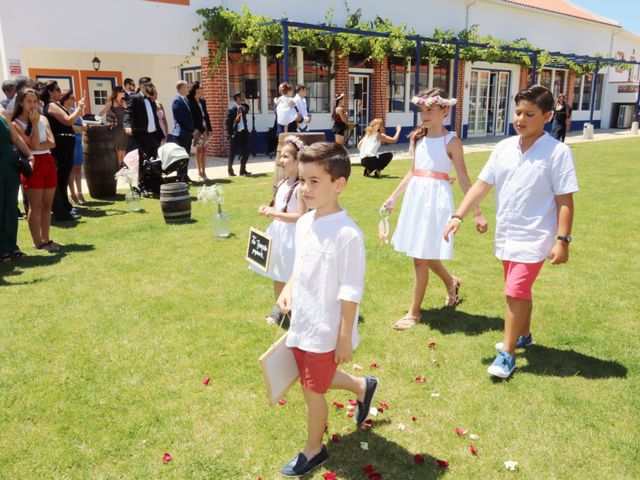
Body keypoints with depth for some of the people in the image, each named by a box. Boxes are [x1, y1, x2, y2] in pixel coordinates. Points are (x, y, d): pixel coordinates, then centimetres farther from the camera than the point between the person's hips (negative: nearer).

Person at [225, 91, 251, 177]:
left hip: (244, 133, 6)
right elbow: (227, 123, -12)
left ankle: (243, 170, 20)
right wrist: (230, 134, -13)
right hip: (235, 134, -6)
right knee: (232, 153, 5)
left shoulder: (244, 107, 5)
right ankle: (230, 170, 19)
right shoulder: (231, 110, -12)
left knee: (246, 152, 7)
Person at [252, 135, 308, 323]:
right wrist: (268, 209, -2)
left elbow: (301, 216, -24)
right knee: (277, 275, 20)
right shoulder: (282, 184, 7)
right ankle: (278, 308, 36)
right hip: (277, 233, 9)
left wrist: (275, 214, -24)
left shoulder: (300, 187, -19)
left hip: (292, 236, -9)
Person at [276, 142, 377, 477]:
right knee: (315, 382, 24)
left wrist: (345, 338, -15)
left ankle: (313, 450, 35)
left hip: (326, 331, -8)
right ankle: (362, 387, 51)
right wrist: (288, 289, -1)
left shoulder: (347, 234, -24)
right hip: (301, 325, 8)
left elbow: (351, 293, -19)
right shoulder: (303, 223, 0)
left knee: (312, 390, 9)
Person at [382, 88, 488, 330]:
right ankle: (451, 283, 47)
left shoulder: (451, 142, -8)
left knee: (421, 258, -2)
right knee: (424, 254, 18)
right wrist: (393, 197, 20)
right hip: (415, 196, 6)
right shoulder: (417, 138, 8)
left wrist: (477, 213, -7)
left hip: (436, 199, -6)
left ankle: (414, 313, 11)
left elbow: (464, 179, -6)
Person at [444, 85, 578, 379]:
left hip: (534, 237, -6)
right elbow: (481, 185, 2)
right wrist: (458, 216, -6)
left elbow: (565, 200, -11)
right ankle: (523, 335, 42)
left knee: (515, 292, -9)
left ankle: (507, 354, 6)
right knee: (519, 291, 21)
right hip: (506, 235, 6)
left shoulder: (557, 152, -12)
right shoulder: (504, 147, 2)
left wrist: (562, 240, -15)